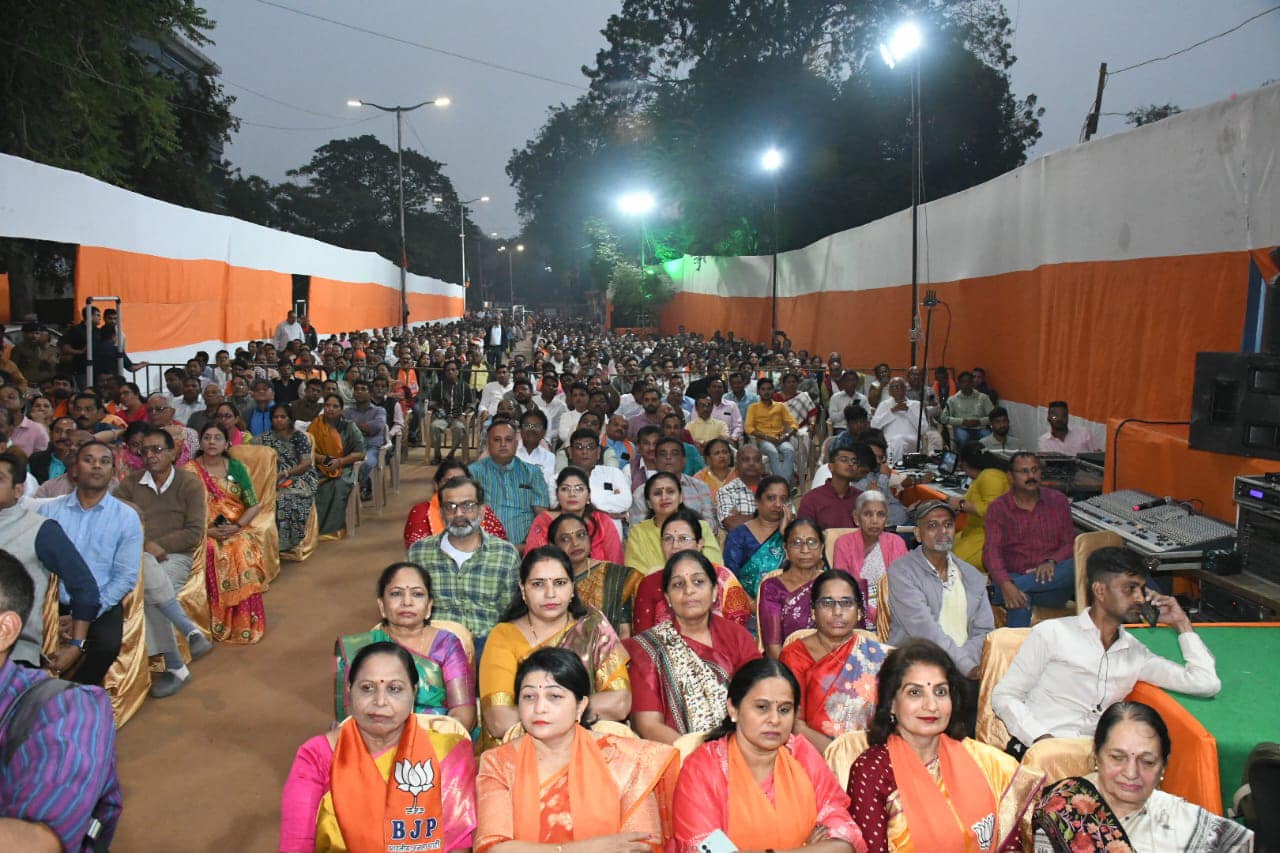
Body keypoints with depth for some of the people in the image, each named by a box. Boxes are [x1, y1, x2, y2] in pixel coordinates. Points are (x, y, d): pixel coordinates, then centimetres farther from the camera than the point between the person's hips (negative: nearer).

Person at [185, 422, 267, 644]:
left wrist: (237, 526, -12)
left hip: (237, 529, 1)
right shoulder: (190, 471, 3)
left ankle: (245, 623, -23)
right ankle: (219, 623, -23)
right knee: (213, 552, -33)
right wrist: (208, 530, -16)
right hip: (204, 532, -1)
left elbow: (254, 505, 6)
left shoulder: (236, 467, 9)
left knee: (243, 550, -30)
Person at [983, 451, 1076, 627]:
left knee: (1075, 566, -32)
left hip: (1051, 580, 3)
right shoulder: (997, 508, 2)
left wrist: (1051, 561, -19)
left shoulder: (1058, 501, 10)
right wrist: (1005, 584, -30)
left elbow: (1070, 544, 6)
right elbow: (991, 551, -9)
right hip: (1013, 577, -3)